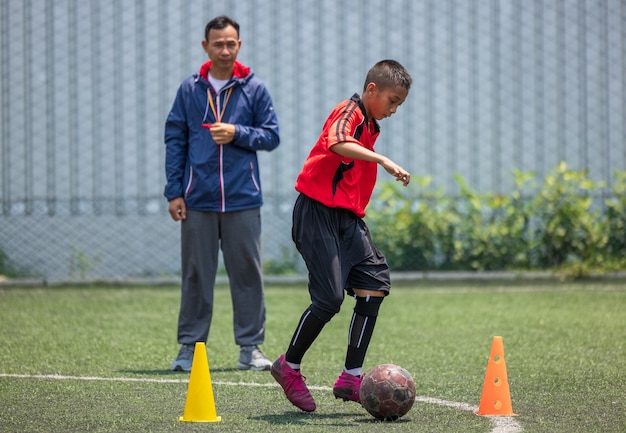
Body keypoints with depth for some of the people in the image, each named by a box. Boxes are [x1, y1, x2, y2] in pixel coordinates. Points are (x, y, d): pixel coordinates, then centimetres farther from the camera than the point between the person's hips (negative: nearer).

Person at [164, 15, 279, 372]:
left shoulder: (254, 89, 5)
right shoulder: (190, 90, 7)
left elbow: (271, 136, 6)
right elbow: (175, 141, 7)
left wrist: (237, 134, -11)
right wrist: (174, 191, 1)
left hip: (243, 199, 0)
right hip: (198, 201, 0)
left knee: (247, 274, 2)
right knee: (196, 275, 3)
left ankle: (251, 347, 9)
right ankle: (190, 346, 10)